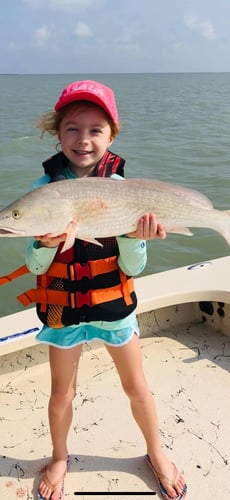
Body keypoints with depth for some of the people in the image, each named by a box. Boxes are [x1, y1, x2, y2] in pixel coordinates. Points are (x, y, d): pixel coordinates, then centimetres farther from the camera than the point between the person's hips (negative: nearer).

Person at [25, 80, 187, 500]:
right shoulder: (43, 189, -12)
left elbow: (132, 268, -10)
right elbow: (35, 266, -10)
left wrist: (136, 237, -31)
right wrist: (46, 243, -32)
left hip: (114, 306, 0)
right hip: (62, 308, 1)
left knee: (136, 386, 16)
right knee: (61, 392, 17)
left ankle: (156, 453, 43)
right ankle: (59, 458, 46)